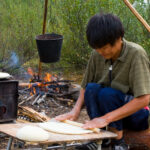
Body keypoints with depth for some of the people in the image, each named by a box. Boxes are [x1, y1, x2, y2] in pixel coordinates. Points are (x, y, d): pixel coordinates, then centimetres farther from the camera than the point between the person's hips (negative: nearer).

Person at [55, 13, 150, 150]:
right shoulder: (97, 55, -6)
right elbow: (85, 86, 6)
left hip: (137, 114, -5)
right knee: (92, 88, -24)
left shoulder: (136, 54, -23)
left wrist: (106, 118, -34)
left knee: (107, 93, -32)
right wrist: (76, 110, -14)